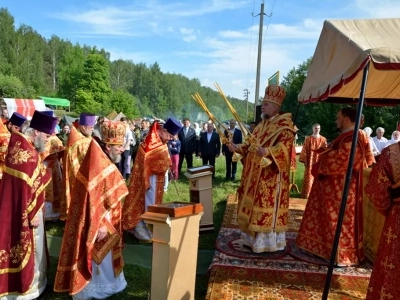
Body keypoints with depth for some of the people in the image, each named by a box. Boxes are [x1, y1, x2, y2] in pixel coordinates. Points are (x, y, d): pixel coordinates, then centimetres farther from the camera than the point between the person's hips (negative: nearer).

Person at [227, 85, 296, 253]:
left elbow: (284, 146, -23)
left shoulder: (285, 124, -9)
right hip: (256, 173, 9)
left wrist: (267, 151, -40)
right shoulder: (262, 124, 17)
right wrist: (238, 148, 2)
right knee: (254, 204, 12)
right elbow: (251, 143, 18)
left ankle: (268, 242, 6)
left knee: (268, 206, -5)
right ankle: (254, 238, 24)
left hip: (271, 176, -9)